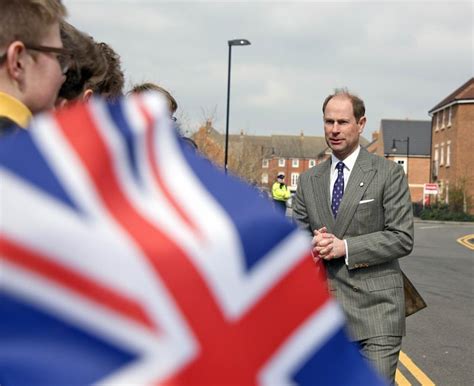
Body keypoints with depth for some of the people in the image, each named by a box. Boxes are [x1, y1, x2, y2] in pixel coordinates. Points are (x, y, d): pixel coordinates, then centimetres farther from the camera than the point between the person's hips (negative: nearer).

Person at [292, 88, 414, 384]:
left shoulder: (389, 174, -1)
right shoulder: (309, 180, 12)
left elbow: (402, 238, -7)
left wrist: (344, 247, -15)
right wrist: (312, 245, -9)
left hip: (375, 306, -4)